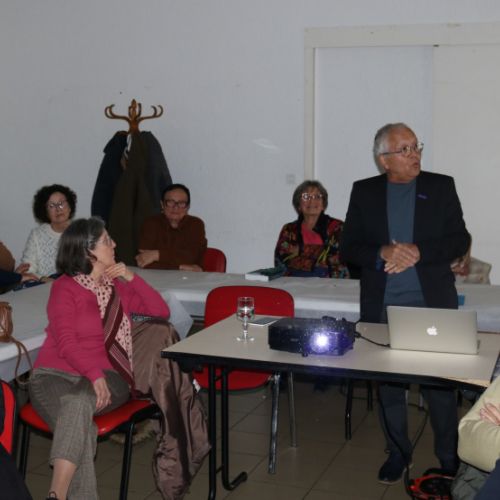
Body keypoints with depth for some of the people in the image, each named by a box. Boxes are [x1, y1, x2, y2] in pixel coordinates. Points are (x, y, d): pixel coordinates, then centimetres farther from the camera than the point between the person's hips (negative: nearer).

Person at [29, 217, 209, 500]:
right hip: (56, 374, -2)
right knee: (76, 411, -38)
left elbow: (161, 311, 15)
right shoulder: (65, 288, 0)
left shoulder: (116, 285, 16)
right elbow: (66, 343, -11)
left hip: (106, 376, 2)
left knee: (79, 402, -35)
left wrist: (131, 278, 3)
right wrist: (95, 374, -28)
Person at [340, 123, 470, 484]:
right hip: (382, 307, 1)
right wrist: (383, 253, -17)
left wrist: (418, 251, -17)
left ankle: (449, 458, 21)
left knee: (441, 386, 4)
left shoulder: (441, 186, 3)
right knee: (389, 386, 11)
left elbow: (460, 240, -1)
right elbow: (349, 248, 2)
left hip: (432, 306, -1)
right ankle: (398, 453, 28)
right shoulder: (364, 192, 5)